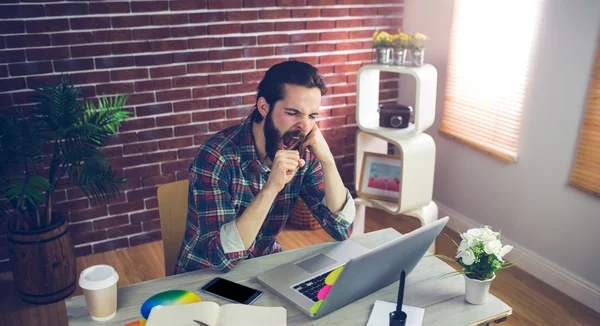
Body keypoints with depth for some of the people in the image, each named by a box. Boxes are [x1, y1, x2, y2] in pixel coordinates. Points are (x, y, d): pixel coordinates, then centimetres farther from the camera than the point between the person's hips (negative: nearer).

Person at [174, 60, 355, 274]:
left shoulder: (303, 153, -9)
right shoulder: (217, 156, -23)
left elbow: (342, 230, -10)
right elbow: (221, 257, -27)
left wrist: (327, 160, -20)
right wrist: (271, 188, -35)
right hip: (206, 277, -3)